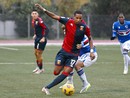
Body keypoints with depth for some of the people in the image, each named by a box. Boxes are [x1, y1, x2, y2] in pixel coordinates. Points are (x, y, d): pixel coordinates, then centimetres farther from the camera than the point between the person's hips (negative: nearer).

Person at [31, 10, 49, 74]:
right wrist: (35, 34, 14)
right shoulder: (33, 21, 6)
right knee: (36, 53, 17)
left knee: (39, 54, -4)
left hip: (42, 39, -9)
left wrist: (44, 38, -28)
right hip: (37, 38, 9)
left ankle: (41, 69, 11)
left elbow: (46, 29, -23)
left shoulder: (39, 21, -21)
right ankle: (38, 67, 34)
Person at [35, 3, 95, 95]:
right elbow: (54, 16, -7)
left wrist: (92, 51, -3)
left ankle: (47, 88, -7)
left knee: (65, 73, -13)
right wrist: (43, 9, -16)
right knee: (56, 72, -2)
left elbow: (90, 39, 6)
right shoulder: (68, 22, -10)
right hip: (64, 51, 1)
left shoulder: (85, 28, -10)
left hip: (74, 54, -1)